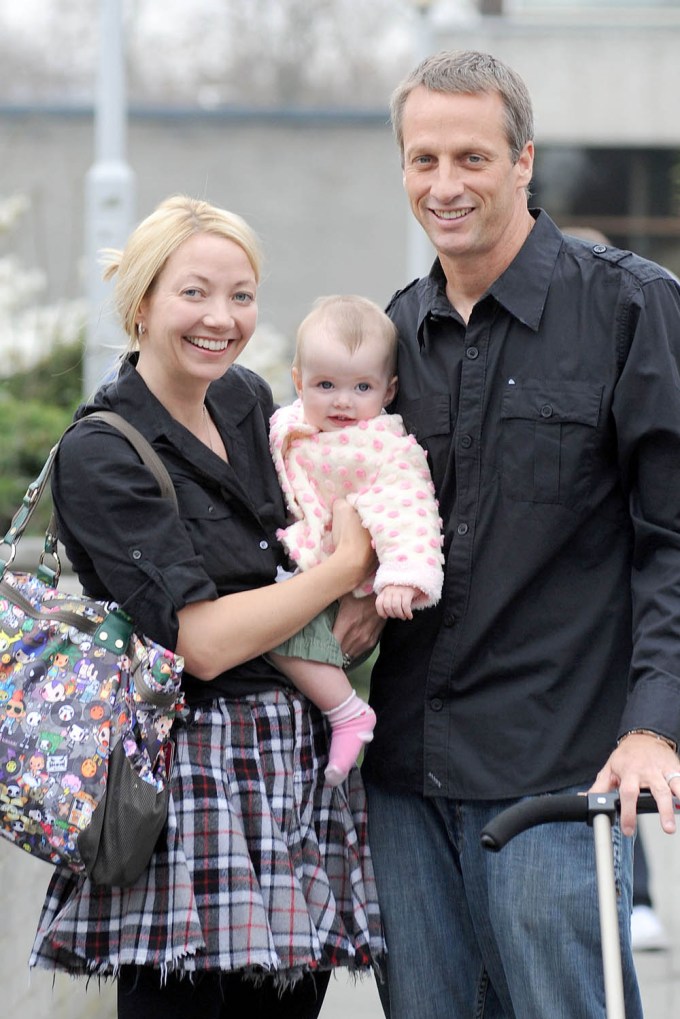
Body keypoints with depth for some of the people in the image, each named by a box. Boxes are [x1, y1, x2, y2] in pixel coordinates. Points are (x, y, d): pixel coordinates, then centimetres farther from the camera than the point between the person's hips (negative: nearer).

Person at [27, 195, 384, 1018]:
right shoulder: (101, 456, -10)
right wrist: (348, 566, -9)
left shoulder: (249, 402, 12)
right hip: (190, 783, -7)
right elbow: (202, 639, -17)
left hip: (300, 762, 7)